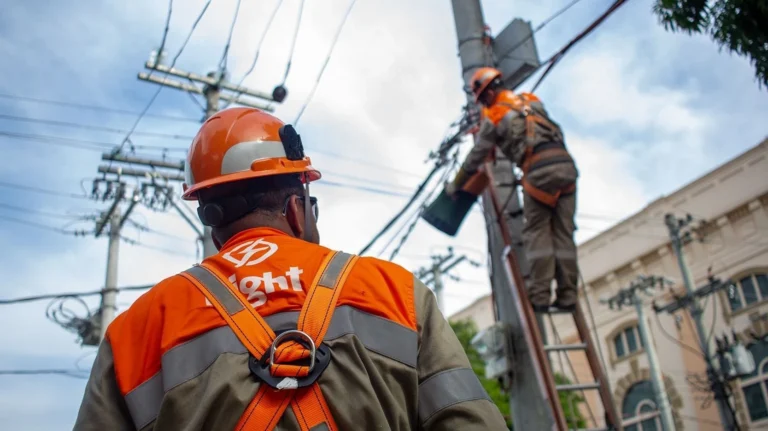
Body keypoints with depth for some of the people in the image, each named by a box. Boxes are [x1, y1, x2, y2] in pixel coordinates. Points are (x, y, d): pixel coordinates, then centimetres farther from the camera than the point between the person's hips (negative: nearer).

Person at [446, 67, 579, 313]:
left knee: (537, 232, 4)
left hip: (539, 169, -5)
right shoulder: (531, 99, 23)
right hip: (566, 163, 5)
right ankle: (567, 294, 6)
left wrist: (456, 185, 29)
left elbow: (476, 157, 15)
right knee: (563, 232, 7)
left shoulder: (493, 116, 8)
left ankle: (540, 295, -3)